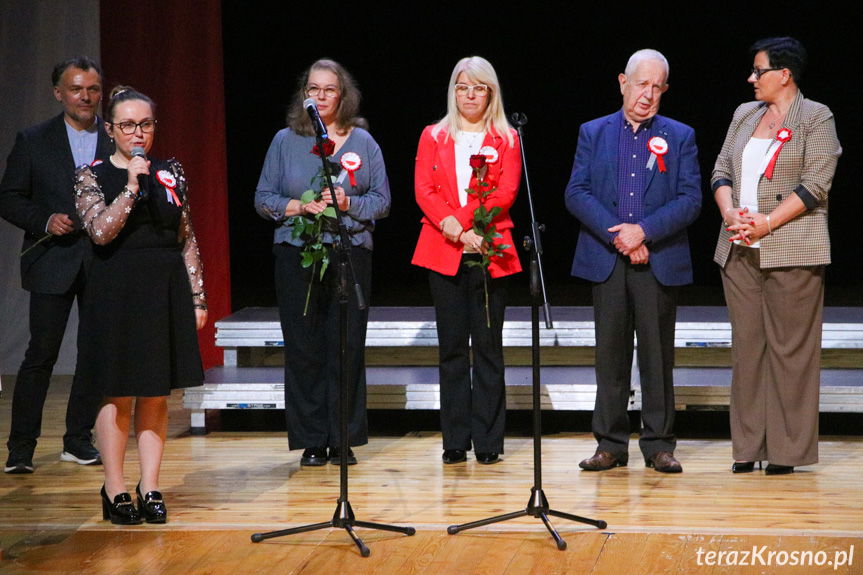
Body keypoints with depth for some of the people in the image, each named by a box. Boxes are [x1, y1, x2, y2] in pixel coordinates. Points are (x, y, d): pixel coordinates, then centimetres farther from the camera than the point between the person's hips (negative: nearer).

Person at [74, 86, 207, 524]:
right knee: (118, 395, 0)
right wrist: (131, 187, -18)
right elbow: (101, 230, -14)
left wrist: (197, 297, 7)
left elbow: (187, 240, 11)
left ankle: (150, 489, 10)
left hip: (166, 291, 3)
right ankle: (114, 491, 8)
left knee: (156, 396, 5)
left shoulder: (170, 174, 9)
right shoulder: (93, 176, 0)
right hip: (117, 292, -3)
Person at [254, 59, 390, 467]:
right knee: (303, 347, -1)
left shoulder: (362, 142, 8)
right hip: (297, 253, 0)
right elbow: (263, 198, 8)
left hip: (350, 253, 0)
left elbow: (381, 200, 7)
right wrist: (297, 207, -9)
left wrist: (348, 203, -11)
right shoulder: (285, 141, 8)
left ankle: (344, 440, 5)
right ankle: (311, 442, 6)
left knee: (347, 346, -3)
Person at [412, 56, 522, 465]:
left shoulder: (506, 140, 8)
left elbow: (506, 192, -4)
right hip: (443, 251, 1)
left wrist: (459, 220, -17)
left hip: (488, 251, -1)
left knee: (488, 346, -1)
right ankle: (455, 442, 6)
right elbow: (423, 190, 2)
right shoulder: (433, 137, 12)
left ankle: (488, 441, 2)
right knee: (451, 346, 3)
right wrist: (454, 228, -15)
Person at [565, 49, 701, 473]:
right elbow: (576, 193, 0)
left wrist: (644, 230, -14)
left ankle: (658, 444, 8)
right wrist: (617, 235, -12)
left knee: (658, 354, 1)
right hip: (606, 262, 1)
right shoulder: (592, 133, 9)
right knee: (610, 353, 3)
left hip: (659, 260, 0)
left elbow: (690, 199, -1)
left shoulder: (679, 137, 8)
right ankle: (610, 444, 9)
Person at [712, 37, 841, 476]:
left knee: (789, 348, -4)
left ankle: (787, 450, 1)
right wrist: (729, 213, -5)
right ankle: (748, 447, 9)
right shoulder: (744, 115, 17)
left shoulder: (816, 118, -1)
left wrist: (767, 223, -15)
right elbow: (721, 171, 14)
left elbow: (815, 185, -9)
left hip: (791, 251, -6)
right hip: (739, 251, 6)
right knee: (746, 346, 5)